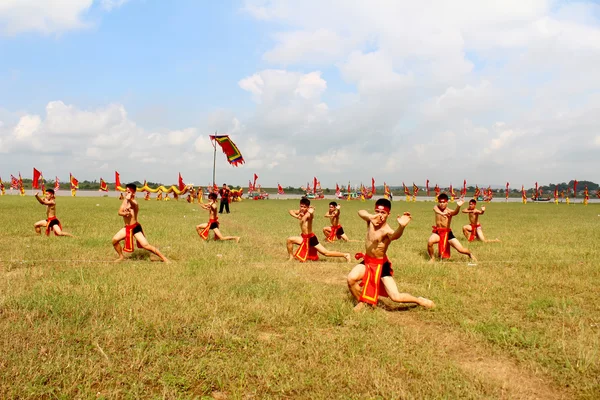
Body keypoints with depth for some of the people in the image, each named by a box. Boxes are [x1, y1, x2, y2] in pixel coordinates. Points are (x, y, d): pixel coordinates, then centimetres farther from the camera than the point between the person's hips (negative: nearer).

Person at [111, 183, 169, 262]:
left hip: (135, 227, -8)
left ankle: (164, 258, -9)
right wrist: (125, 213, -23)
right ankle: (121, 256, 25)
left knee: (146, 245, -15)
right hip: (127, 227, 8)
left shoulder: (134, 203, -19)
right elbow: (120, 212, -5)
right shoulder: (125, 200, 5)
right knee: (114, 240, 3)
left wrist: (129, 199, -61)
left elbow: (133, 204, -45)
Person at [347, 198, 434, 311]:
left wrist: (401, 226, -74)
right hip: (367, 261, 5)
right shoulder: (371, 221, -9)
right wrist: (370, 216, -52)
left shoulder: (386, 230, -26)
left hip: (381, 265, -5)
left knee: (396, 297, -10)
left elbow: (395, 236, -50)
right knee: (351, 278, -23)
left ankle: (420, 301, 21)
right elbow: (361, 212, -30)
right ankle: (361, 302, 7)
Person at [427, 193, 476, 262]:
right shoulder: (436, 207, -7)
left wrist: (458, 206, -61)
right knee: (430, 242, -30)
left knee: (460, 249, -5)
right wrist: (442, 213, -58)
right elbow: (436, 210, -33)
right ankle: (432, 258, -3)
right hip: (437, 232, 1)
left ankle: (470, 254, 31)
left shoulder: (449, 211, -13)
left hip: (447, 233, -1)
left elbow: (455, 212, -37)